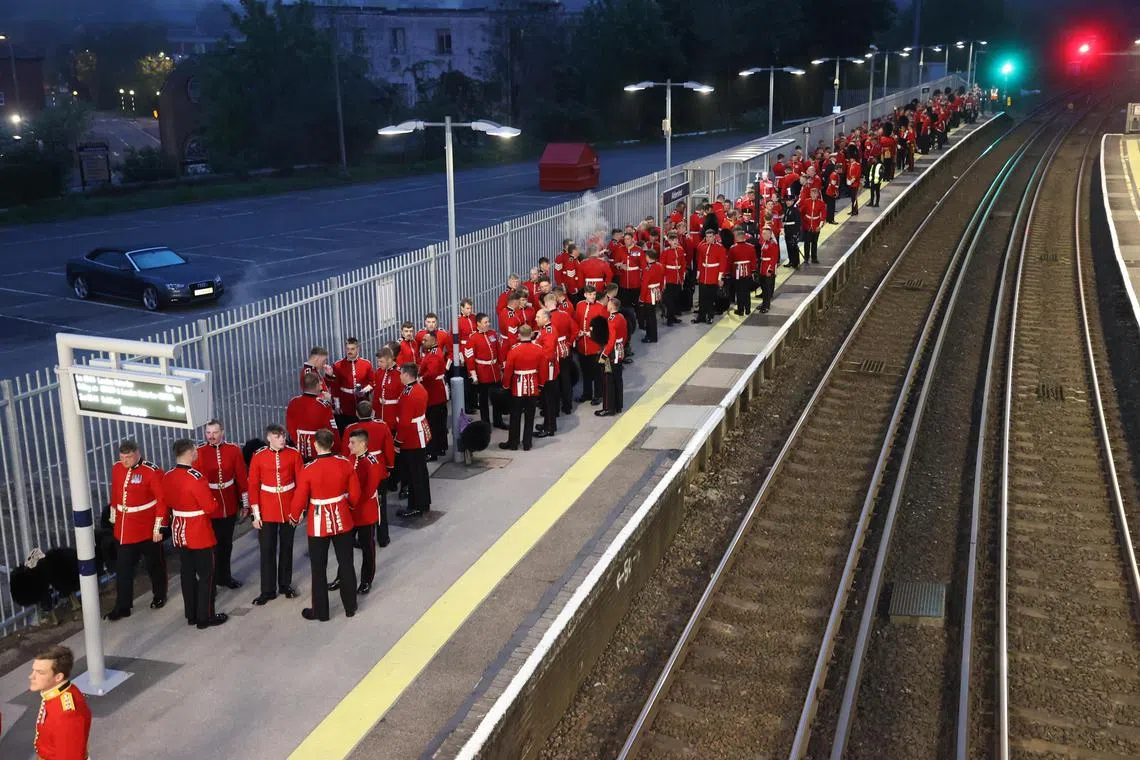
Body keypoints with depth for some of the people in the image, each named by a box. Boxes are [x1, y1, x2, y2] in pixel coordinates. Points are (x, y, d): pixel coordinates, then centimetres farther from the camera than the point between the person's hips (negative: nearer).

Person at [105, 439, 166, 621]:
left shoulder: (152, 472, -17)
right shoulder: (117, 469, 1)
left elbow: (162, 501, -15)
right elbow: (115, 494, 14)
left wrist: (158, 528, -15)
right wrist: (114, 517, 19)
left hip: (147, 530, -4)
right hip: (124, 530, 5)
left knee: (154, 564, 13)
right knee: (123, 568, 5)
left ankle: (159, 597, 33)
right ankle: (122, 606, 13)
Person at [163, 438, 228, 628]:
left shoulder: (167, 477, 0)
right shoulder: (196, 478, -24)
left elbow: (167, 504, 12)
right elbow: (211, 507, -20)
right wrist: (219, 511, 1)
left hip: (179, 532, 8)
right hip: (200, 534, -8)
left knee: (187, 573, 16)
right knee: (206, 575, 4)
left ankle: (191, 614, 26)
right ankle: (205, 617, 10)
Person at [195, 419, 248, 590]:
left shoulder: (234, 449, -3)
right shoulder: (199, 452, -9)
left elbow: (242, 478, 1)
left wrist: (245, 503, 2)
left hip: (230, 506, 3)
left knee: (226, 543, 17)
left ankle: (224, 576, 33)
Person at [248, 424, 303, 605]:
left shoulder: (294, 454, -6)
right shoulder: (258, 456, -7)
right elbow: (253, 486, -4)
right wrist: (256, 514, -6)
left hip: (289, 508, 1)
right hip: (267, 510, -1)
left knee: (286, 548, 13)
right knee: (267, 550, 4)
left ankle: (286, 585, 28)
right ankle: (268, 590, 14)